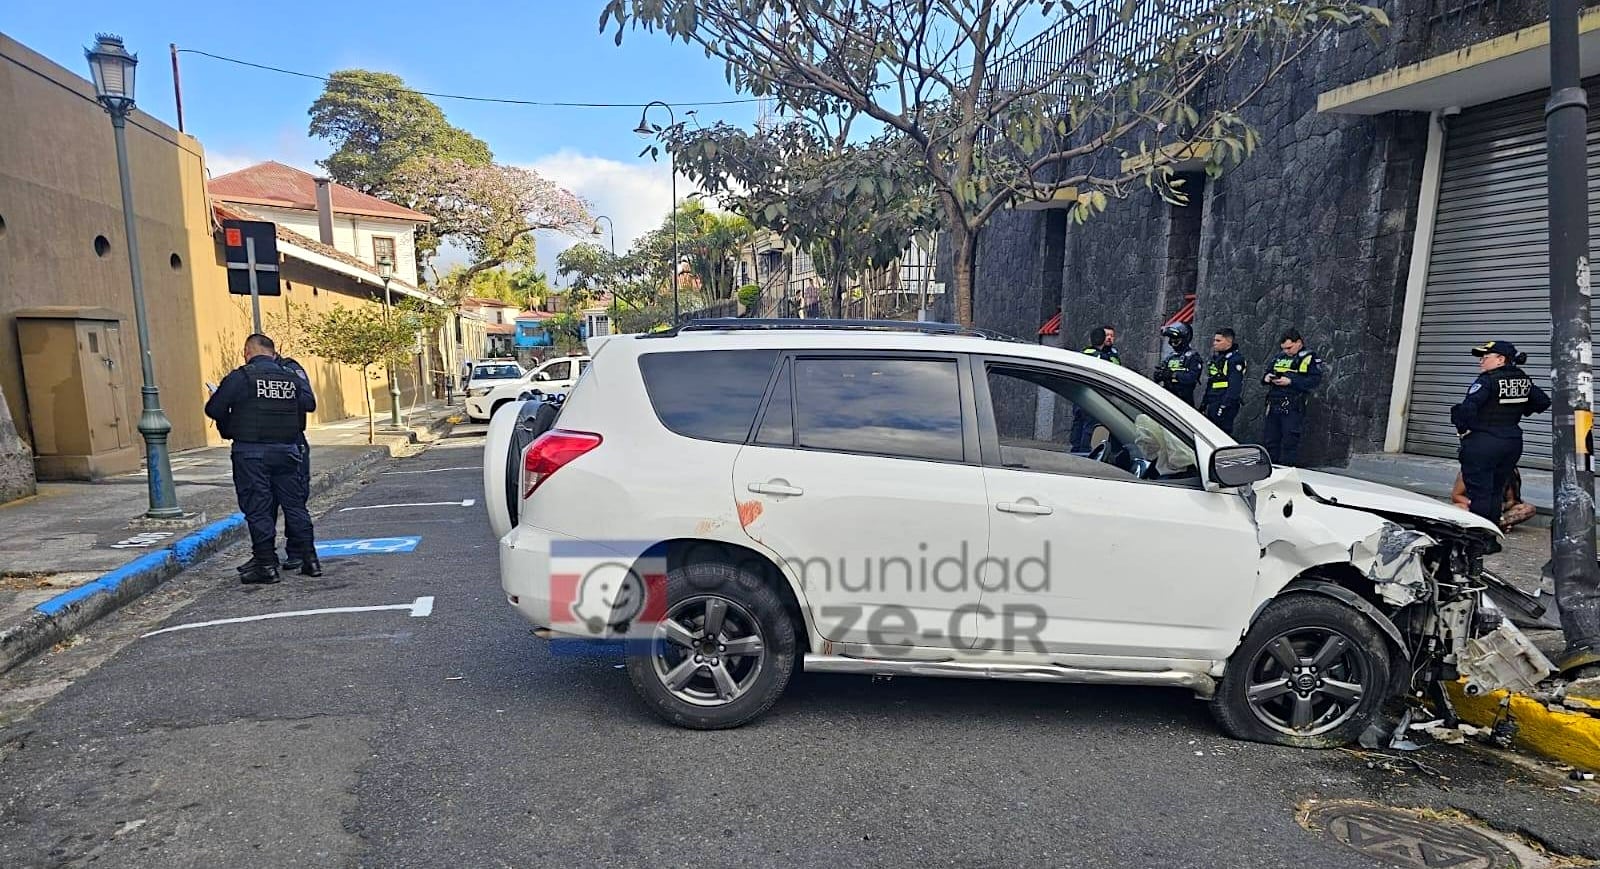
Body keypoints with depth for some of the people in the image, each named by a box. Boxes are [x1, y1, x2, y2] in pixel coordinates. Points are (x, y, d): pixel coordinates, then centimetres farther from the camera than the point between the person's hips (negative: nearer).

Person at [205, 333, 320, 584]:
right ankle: (308, 559, 14)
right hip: (287, 450, 4)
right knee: (294, 504, 11)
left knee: (258, 508, 3)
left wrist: (229, 428, 10)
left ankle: (266, 565, 5)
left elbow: (214, 409, -7)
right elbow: (310, 403, 11)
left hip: (251, 452, -4)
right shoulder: (292, 378, 6)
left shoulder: (240, 377, -7)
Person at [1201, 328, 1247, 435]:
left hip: (1225, 406, -10)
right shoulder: (1216, 357, 18)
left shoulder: (1236, 359, -12)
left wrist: (1224, 406, -24)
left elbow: (1234, 387, -20)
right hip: (1212, 405, 10)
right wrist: (1204, 403, 22)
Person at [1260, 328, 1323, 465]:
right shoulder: (1279, 358, 17)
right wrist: (1266, 378, 2)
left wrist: (1290, 381, -19)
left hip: (1293, 407, -6)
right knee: (1268, 440, 9)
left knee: (1290, 443, -4)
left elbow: (1314, 380, -12)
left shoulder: (1310, 358, -1)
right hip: (1273, 405, 6)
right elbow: (1266, 373, 26)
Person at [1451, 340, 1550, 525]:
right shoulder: (1524, 381, 7)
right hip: (1512, 442, 7)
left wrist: (1463, 429, -13)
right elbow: (1543, 402, 17)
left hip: (1482, 443, -7)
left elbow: (1468, 408, -27)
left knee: (1479, 492, -1)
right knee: (1496, 492, 16)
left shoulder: (1487, 380, -16)